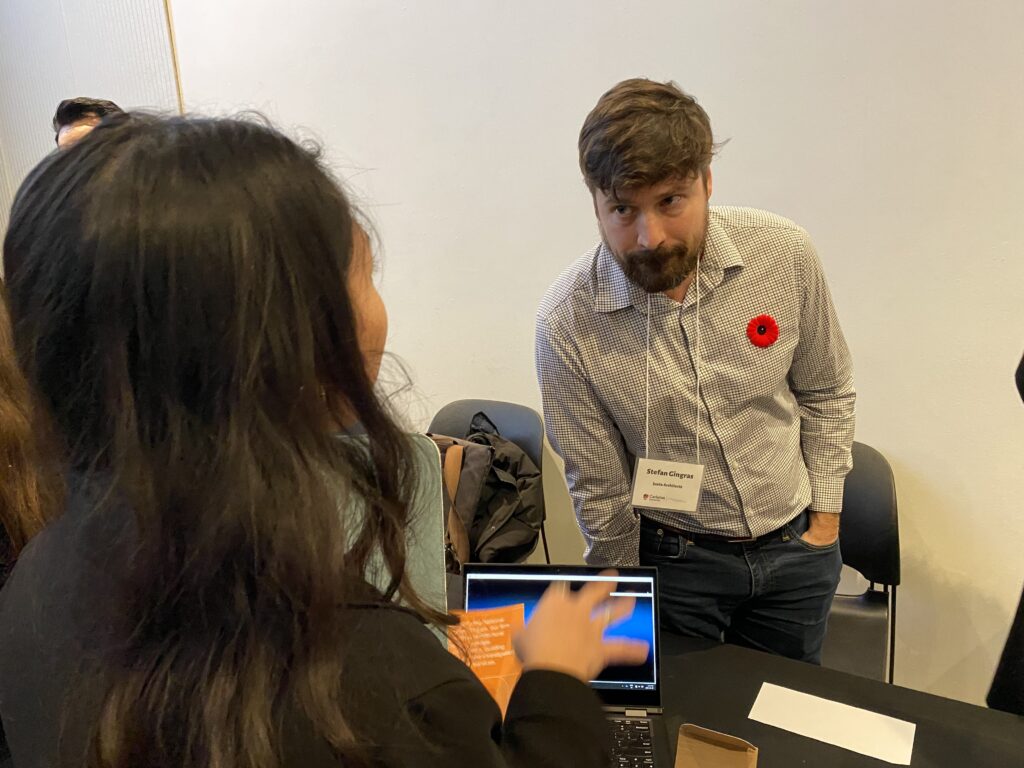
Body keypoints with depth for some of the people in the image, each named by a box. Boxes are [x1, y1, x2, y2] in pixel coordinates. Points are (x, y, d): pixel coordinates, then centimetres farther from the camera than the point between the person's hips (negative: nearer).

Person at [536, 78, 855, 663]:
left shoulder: (785, 253, -17)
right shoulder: (566, 323, -23)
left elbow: (826, 393, 1)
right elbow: (600, 490, -10)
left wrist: (825, 513, 3)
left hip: (798, 546, 3)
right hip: (674, 558, -2)